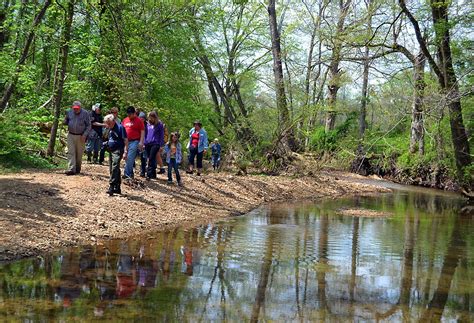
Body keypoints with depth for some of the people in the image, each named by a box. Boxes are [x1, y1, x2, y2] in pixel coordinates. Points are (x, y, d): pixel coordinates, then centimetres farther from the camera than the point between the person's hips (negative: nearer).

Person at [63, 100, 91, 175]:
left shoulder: (85, 113, -3)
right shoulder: (69, 112, 5)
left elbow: (88, 126, -1)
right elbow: (65, 122, 18)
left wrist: (84, 135, -11)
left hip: (80, 136, -2)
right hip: (71, 135, 2)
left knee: (79, 154, 6)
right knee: (71, 152, -6)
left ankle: (77, 169, 20)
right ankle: (71, 169, -11)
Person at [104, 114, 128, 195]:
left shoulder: (120, 127, -12)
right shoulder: (110, 129, 11)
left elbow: (126, 140, -13)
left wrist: (125, 152, -19)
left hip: (118, 150, -9)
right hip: (111, 151, 9)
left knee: (115, 168, -19)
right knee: (112, 169, 10)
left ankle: (111, 187, -23)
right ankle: (117, 188, 19)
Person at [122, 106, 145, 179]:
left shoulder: (139, 120, -3)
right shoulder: (125, 120, 13)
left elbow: (142, 132, -6)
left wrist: (141, 142, -13)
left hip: (135, 141, -6)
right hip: (126, 141, 6)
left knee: (130, 158, -14)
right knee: (126, 157, 8)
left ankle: (127, 173, -11)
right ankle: (130, 174, 19)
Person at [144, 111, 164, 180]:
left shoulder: (159, 125, -1)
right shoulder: (148, 124, 12)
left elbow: (161, 135, -1)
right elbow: (145, 133, 18)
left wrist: (160, 145, -6)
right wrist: (144, 143, 9)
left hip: (155, 144, -5)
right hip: (147, 144, 5)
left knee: (151, 159, -14)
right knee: (150, 159, 7)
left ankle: (149, 174, -14)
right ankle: (153, 175, 15)